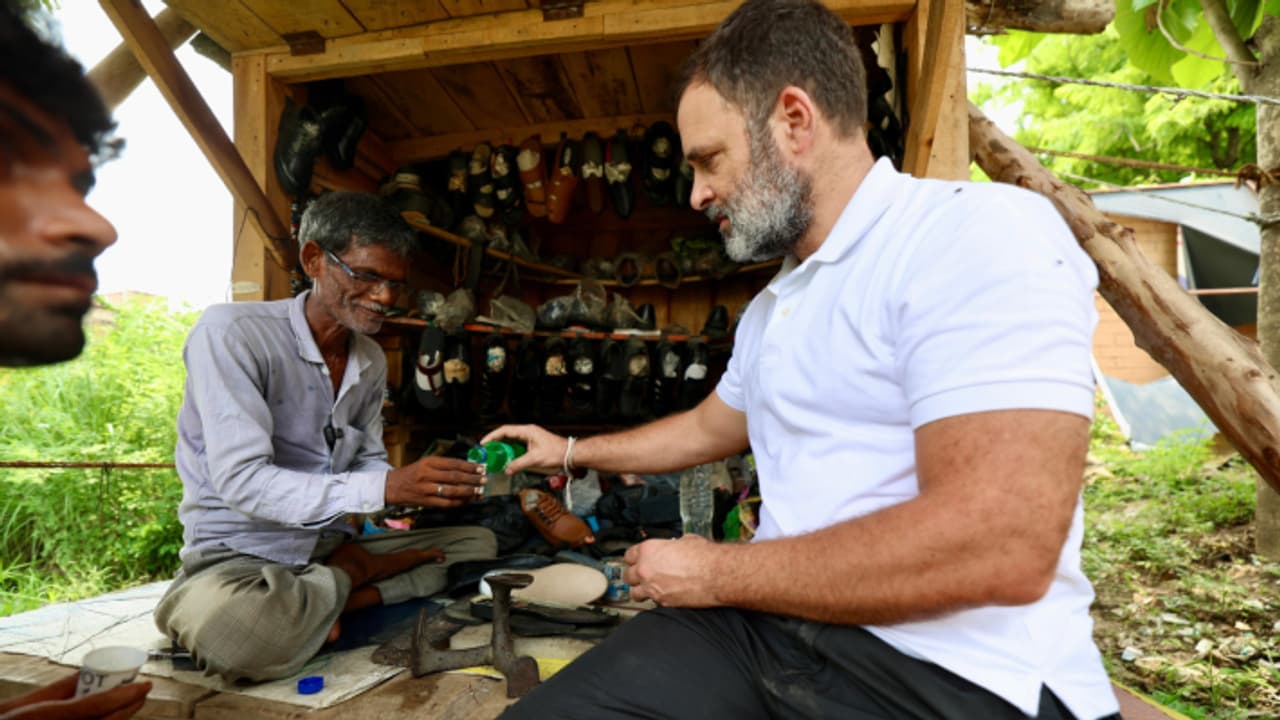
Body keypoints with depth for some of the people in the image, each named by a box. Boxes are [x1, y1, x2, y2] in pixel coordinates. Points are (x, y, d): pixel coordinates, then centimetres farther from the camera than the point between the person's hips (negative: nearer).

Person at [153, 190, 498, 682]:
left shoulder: (372, 361, 5)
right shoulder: (231, 332, -18)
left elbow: (368, 465, 9)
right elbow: (241, 481, -26)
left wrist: (427, 486, -14)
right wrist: (386, 489, -35)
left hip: (334, 545, 6)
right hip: (240, 552, -6)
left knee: (480, 545, 2)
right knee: (229, 627, -40)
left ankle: (333, 596, -11)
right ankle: (353, 581, -9)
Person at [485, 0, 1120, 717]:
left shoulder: (982, 232, -15)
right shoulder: (770, 309, 14)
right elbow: (708, 427, 30)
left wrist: (714, 573, -13)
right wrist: (570, 450, 34)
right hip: (770, 621, 7)